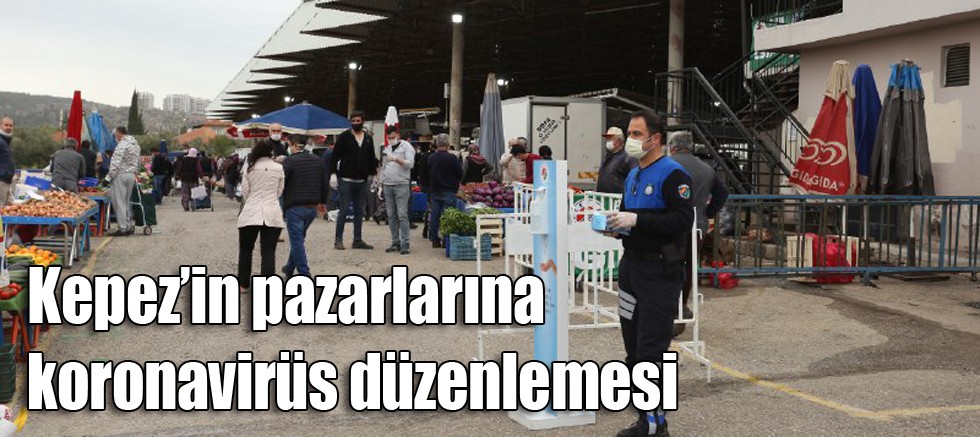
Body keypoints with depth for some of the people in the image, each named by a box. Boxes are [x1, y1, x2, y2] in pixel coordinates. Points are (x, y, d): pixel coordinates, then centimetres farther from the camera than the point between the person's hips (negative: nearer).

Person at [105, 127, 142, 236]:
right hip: (132, 175, 9)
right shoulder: (135, 144, 14)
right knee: (126, 202, 16)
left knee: (119, 203, -3)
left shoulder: (122, 145, -14)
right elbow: (137, 162, 18)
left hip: (121, 175, -9)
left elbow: (116, 164, -19)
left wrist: (108, 177, -17)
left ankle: (123, 228, -2)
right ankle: (130, 226, 18)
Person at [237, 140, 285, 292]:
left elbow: (244, 192, 5)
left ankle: (243, 284, 22)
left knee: (245, 250, 17)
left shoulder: (249, 167, 1)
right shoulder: (279, 168, 1)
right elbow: (280, 192, 9)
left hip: (251, 213, 1)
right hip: (273, 214, 0)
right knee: (268, 253, 0)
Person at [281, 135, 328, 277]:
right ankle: (289, 268, 33)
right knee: (299, 238, 21)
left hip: (295, 207, -6)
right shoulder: (318, 160, 11)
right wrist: (322, 202, 26)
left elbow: (280, 184, -13)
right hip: (312, 207, 6)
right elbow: (325, 184, 15)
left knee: (297, 240, -2)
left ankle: (304, 274, -7)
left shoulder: (289, 161, -9)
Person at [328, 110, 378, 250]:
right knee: (344, 210, -4)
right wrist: (333, 174, -12)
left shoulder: (368, 139, 12)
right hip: (346, 180, -5)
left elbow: (372, 159, 17)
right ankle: (338, 240, 3)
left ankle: (358, 240, 14)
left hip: (362, 181, 5)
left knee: (359, 212, 8)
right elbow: (334, 156, -4)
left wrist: (373, 174, 11)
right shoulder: (344, 137, -2)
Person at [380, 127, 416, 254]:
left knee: (402, 215, -9)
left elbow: (410, 163, -13)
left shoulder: (406, 146, -1)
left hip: (401, 185, -6)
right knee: (391, 216, 6)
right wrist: (381, 183, 16)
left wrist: (396, 159, -23)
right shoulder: (387, 148, 18)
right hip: (387, 185, 6)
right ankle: (395, 243, 11)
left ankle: (405, 244, -7)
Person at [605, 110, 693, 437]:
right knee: (634, 349, 11)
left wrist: (636, 220, -24)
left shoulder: (672, 174, -11)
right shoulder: (633, 175, 16)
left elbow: (682, 220, -21)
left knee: (651, 351, -8)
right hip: (631, 267, 9)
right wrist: (615, 223, 3)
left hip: (659, 273, -9)